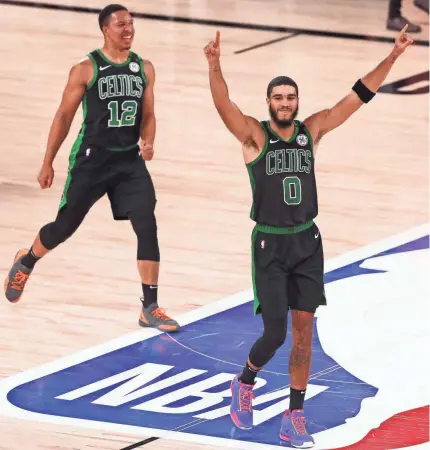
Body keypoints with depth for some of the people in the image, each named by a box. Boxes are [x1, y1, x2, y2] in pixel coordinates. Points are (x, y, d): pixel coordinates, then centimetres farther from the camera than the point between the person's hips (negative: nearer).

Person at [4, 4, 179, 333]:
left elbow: (147, 116, 11)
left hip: (130, 160, 3)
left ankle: (150, 309, -5)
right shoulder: (86, 70, -9)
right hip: (92, 159, -3)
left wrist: (148, 142, -10)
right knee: (65, 226, 7)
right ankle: (25, 263, 40)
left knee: (147, 227, -10)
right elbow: (64, 116, -3)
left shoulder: (144, 69, 3)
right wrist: (48, 163, -1)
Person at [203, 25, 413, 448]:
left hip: (307, 243, 4)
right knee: (275, 333, -7)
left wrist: (392, 56, -9)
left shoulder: (312, 130, 3)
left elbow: (358, 96, 0)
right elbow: (223, 105, -26)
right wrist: (214, 66, -45)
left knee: (303, 330, 3)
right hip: (270, 246, -4)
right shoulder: (254, 134, -8)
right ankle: (244, 382, 24)